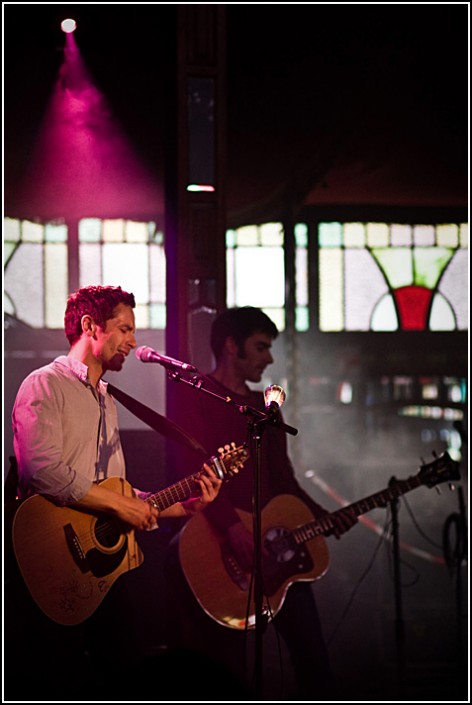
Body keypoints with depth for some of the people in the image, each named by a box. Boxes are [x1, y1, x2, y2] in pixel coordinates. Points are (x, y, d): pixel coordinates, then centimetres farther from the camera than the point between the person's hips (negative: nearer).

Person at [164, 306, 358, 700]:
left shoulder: (266, 409, 20)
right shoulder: (192, 393, -2)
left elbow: (284, 480, 18)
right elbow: (192, 468, -16)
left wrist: (323, 518, 1)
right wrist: (232, 527, -27)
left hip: (273, 542, 6)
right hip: (215, 545, -6)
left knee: (314, 659, 4)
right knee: (225, 671, -1)